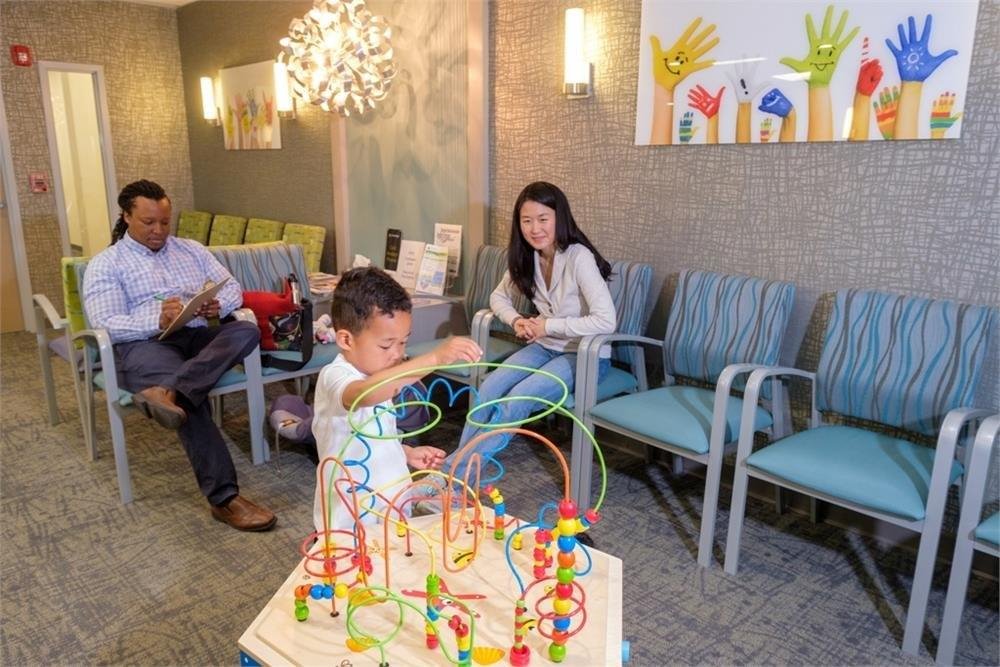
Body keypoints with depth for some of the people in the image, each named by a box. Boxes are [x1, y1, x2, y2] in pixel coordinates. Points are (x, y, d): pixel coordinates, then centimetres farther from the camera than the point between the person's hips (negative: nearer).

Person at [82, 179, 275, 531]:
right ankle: (224, 498, -39)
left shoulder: (191, 249, 22)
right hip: (143, 343, -4)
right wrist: (158, 320, -22)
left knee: (247, 330, -29)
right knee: (191, 400, -35)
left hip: (197, 336, 5)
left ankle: (169, 393, -46)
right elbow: (105, 323, -4)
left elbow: (233, 287, 16)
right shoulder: (105, 264, 10)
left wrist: (218, 305, -10)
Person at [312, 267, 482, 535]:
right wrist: (434, 358, -53)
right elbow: (365, 393, -47)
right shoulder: (335, 377, -22)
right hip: (349, 524, -8)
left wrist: (407, 453, 5)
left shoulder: (376, 379, 7)